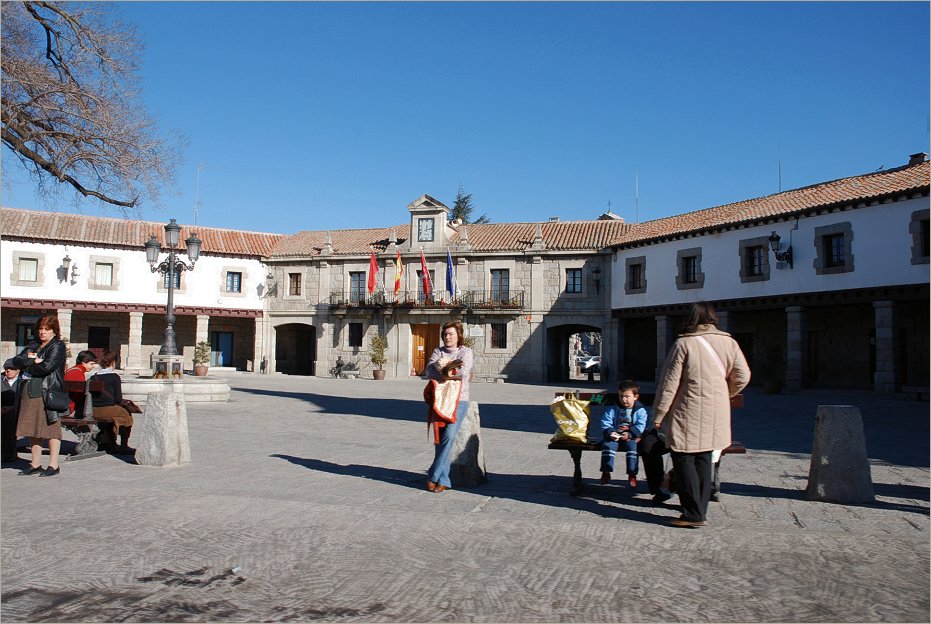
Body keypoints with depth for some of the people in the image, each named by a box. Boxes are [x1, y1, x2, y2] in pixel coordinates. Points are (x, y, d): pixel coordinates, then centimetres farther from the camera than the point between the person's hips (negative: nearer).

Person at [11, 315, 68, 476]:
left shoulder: (58, 346, -1)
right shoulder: (33, 345, 20)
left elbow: (47, 367, -14)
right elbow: (16, 361, 8)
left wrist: (27, 367, 0)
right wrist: (33, 361, -9)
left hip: (49, 392, -7)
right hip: (30, 392, 7)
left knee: (51, 428, -6)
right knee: (33, 429, 8)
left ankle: (53, 465, -2)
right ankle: (35, 464, 15)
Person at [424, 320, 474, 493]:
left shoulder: (465, 351, 3)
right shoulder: (438, 351, 14)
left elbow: (464, 372, -15)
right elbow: (429, 372, -2)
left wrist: (443, 369, -6)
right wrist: (453, 373, -12)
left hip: (459, 400, -3)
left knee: (449, 435, -18)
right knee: (439, 438, -7)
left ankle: (433, 476, -8)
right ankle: (443, 480, 0)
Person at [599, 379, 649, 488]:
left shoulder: (640, 411, 0)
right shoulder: (612, 410, 6)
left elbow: (640, 426, -9)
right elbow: (605, 424, 0)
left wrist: (629, 434, -23)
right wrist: (610, 433, -19)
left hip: (632, 437, -1)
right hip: (614, 436, 2)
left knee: (632, 446, -29)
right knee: (607, 445, -25)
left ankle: (632, 474, -20)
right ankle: (606, 472, -17)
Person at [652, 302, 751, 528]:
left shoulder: (683, 344, -11)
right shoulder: (728, 342, 3)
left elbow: (669, 383, -11)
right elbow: (742, 377, 6)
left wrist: (658, 415, -3)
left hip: (688, 414, -6)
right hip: (715, 416, 6)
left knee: (684, 460, 3)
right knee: (703, 460, 15)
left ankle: (693, 514, 2)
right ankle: (699, 511, 20)